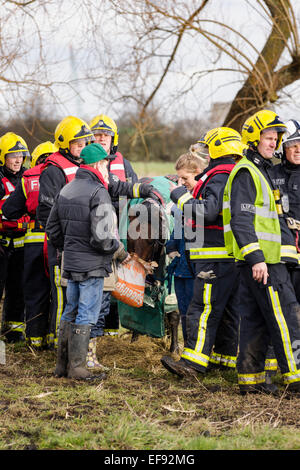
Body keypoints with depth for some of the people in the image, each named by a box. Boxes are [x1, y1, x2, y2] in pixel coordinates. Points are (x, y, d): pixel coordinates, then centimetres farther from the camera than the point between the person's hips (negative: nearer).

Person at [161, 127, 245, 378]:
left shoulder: (220, 176, -13)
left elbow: (209, 212, -23)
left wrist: (183, 198, -11)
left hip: (217, 254, -10)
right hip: (235, 254, 10)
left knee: (204, 308, -9)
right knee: (232, 307, 12)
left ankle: (194, 361, -10)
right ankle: (233, 358, 16)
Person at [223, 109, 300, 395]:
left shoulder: (262, 172, 22)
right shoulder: (246, 172, -10)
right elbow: (241, 221, -19)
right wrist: (257, 258, -24)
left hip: (263, 258, 10)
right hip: (260, 259, -10)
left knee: (254, 318, 10)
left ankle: (250, 378, 13)